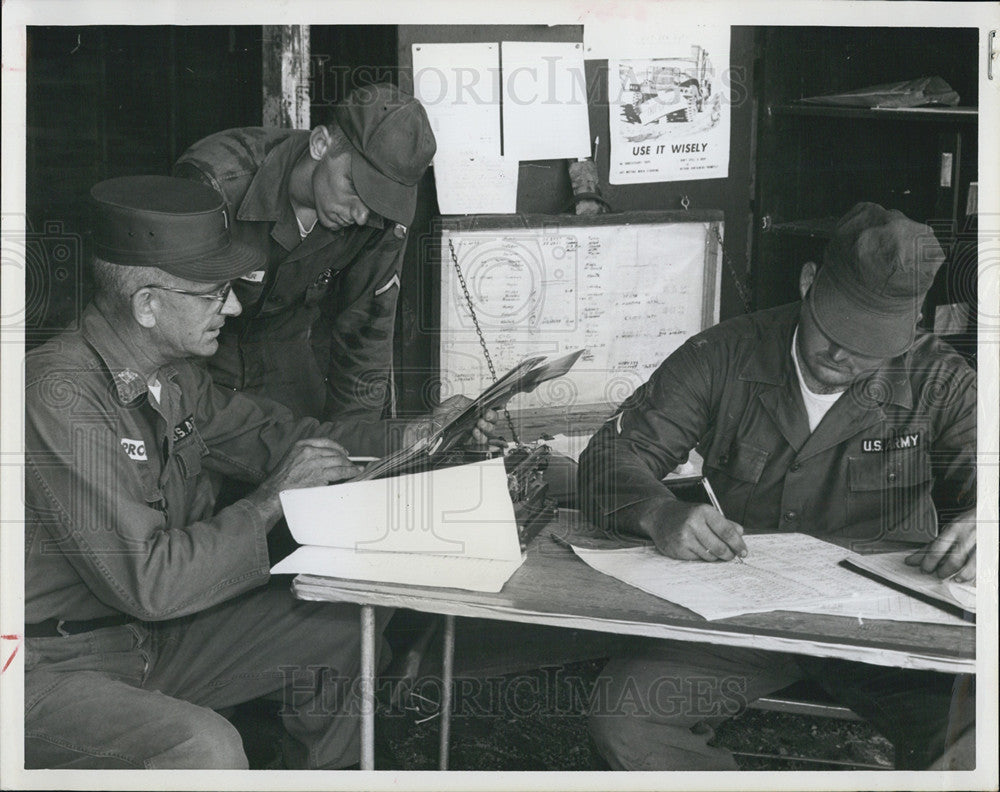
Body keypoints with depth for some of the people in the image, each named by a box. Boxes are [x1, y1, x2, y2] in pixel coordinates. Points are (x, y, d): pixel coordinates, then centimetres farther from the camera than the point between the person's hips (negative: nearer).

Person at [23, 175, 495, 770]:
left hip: (148, 633, 9)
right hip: (50, 670, -9)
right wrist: (272, 500, -20)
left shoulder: (172, 376, 1)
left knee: (344, 630, 4)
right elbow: (148, 581, -29)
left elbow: (265, 435, 17)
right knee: (206, 748, -33)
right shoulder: (62, 397, -27)